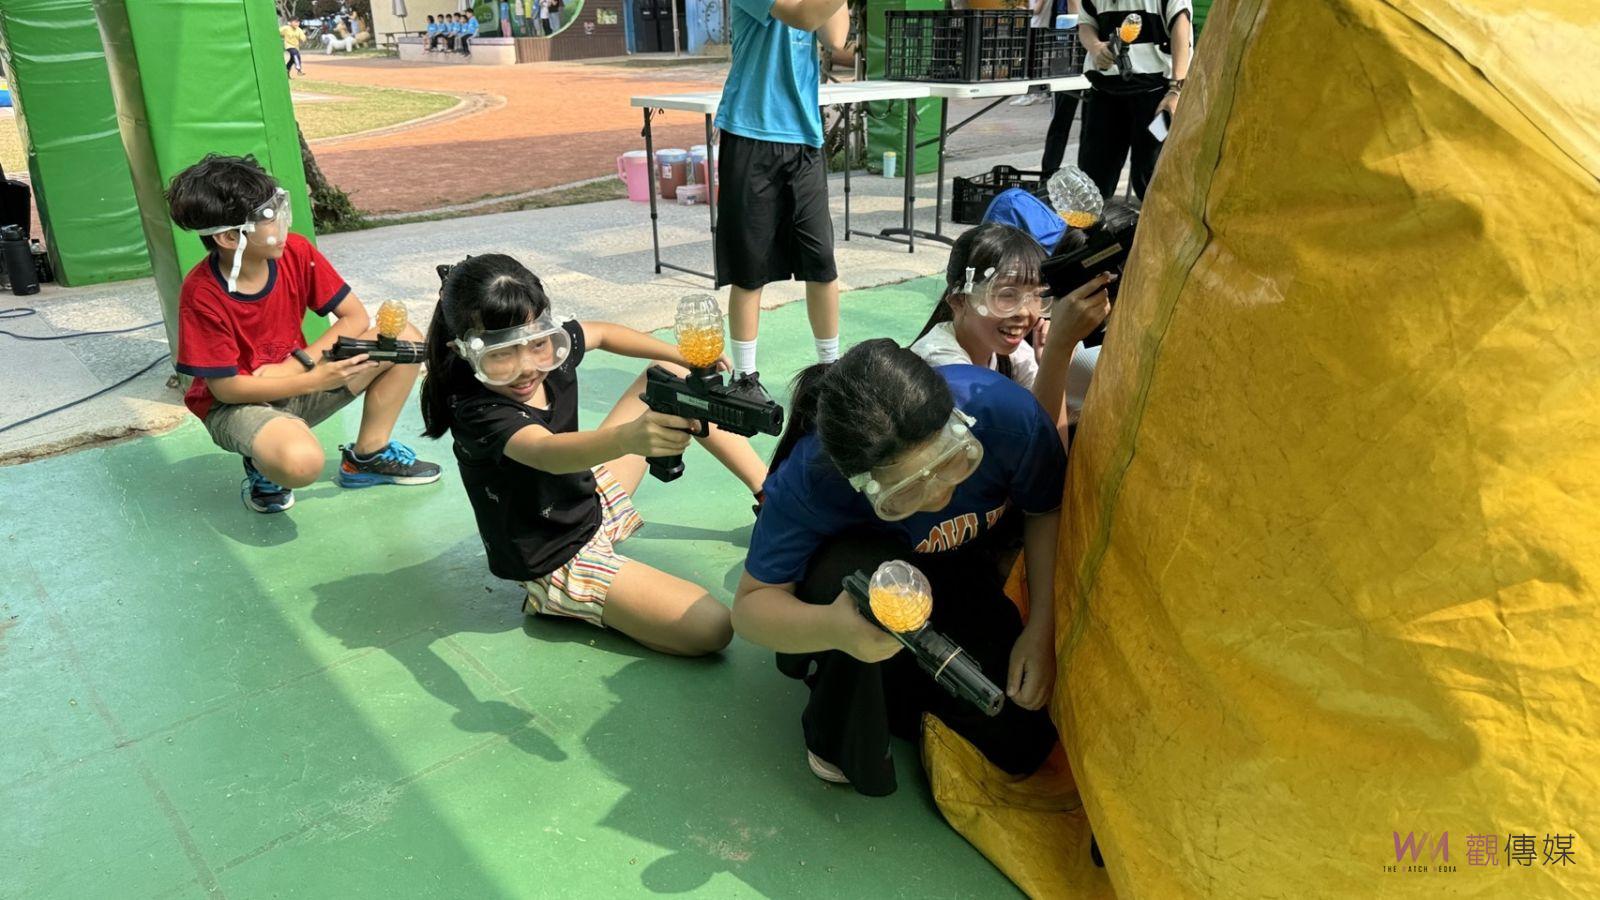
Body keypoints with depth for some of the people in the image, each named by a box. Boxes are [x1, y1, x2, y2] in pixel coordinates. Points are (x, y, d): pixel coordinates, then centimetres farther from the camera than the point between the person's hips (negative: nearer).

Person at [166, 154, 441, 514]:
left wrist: (297, 363, -19)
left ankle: (366, 457, 3)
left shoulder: (296, 252, -13)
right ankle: (263, 466, 1)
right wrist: (316, 379, -25)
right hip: (236, 404, -6)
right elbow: (225, 387, -20)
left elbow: (355, 316, -6)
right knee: (302, 462, -40)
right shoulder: (201, 294, -25)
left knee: (405, 340, -10)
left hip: (295, 377, 6)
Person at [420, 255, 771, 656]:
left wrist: (684, 357, 2)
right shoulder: (478, 412, -34)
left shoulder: (550, 346, -13)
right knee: (710, 630, -23)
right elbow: (546, 453, -55)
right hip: (559, 562, -8)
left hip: (591, 497, 8)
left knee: (671, 377, 9)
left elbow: (602, 333, 11)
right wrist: (628, 438, -75)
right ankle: (560, 605, -5)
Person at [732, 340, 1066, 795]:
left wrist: (1043, 629, -20)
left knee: (1023, 746, -12)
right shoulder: (808, 480, -37)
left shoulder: (1005, 411, -34)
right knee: (857, 563, -40)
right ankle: (840, 741, -12)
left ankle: (902, 688, 17)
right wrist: (832, 628, -51)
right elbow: (751, 605, -29)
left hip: (961, 575, 3)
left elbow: (1050, 511, -13)